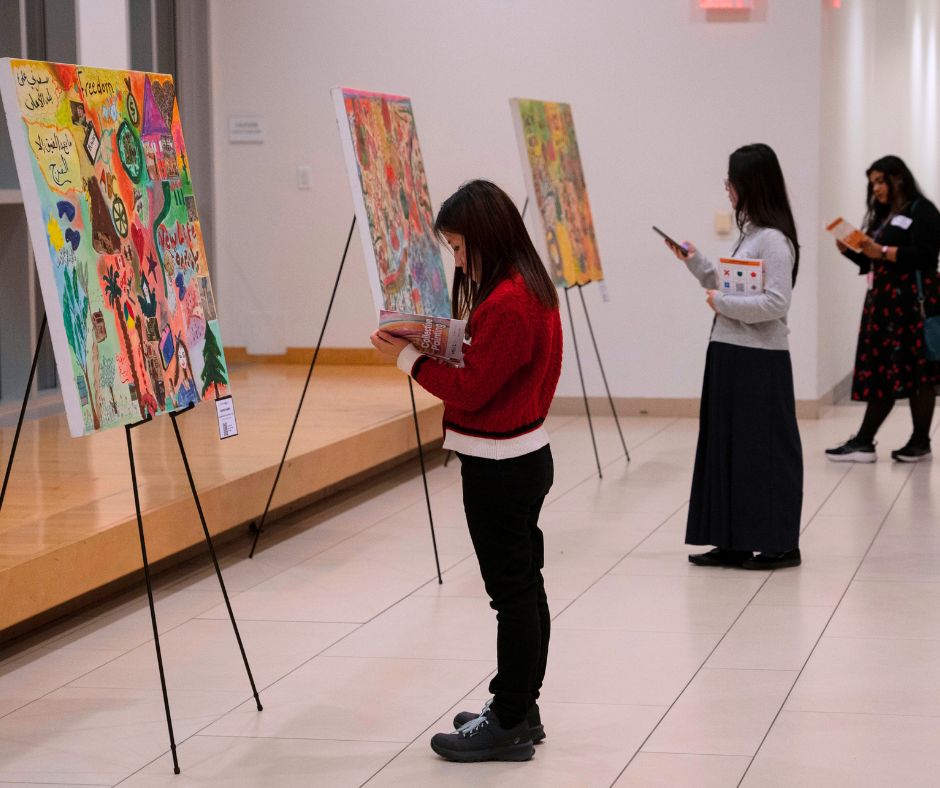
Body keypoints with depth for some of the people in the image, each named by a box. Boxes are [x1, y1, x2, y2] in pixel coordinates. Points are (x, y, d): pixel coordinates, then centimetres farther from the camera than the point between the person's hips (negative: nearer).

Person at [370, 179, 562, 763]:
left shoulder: (506, 304, -22)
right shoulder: (530, 288, 10)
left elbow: (470, 391, -21)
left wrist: (410, 357, -12)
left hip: (499, 468, -11)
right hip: (523, 456, 11)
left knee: (512, 589, -3)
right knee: (523, 586, 15)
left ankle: (508, 725, 4)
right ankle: (520, 709, 25)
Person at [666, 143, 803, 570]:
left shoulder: (773, 240, -16)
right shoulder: (749, 234, 13)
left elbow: (776, 303, -22)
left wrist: (722, 303, -17)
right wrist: (695, 262, 12)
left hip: (759, 362, -9)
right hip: (730, 355, 10)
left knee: (763, 450, -1)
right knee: (728, 446, 11)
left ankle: (780, 544, 9)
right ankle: (734, 542, 17)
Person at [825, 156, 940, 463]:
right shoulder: (883, 215, 22)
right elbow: (871, 261, 23)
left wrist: (883, 251, -21)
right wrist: (849, 249, 5)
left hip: (913, 301, -8)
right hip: (884, 301, 8)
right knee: (880, 371, 4)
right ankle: (863, 442, 1)